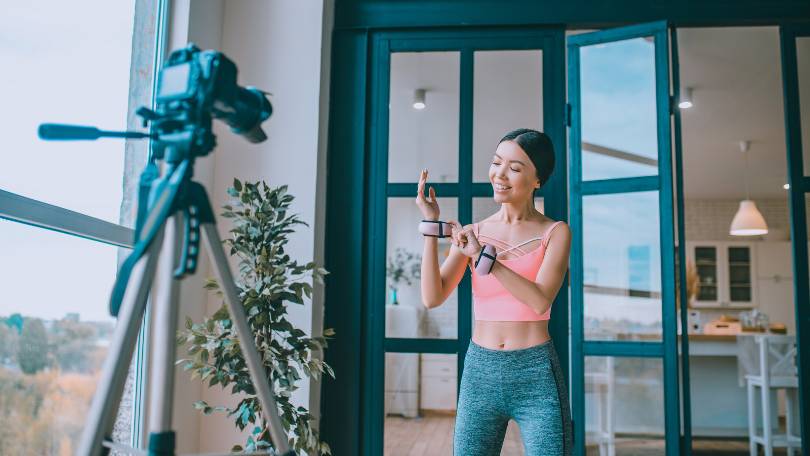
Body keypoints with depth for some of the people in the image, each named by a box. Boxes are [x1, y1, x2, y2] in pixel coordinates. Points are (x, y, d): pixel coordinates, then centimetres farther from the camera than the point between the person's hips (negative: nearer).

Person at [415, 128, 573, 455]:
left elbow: (540, 301, -15)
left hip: (536, 378, -2)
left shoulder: (555, 232, 0)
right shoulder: (471, 233, 6)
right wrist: (431, 225, -11)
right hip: (480, 372, 2)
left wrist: (483, 255, -20)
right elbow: (432, 298, -5)